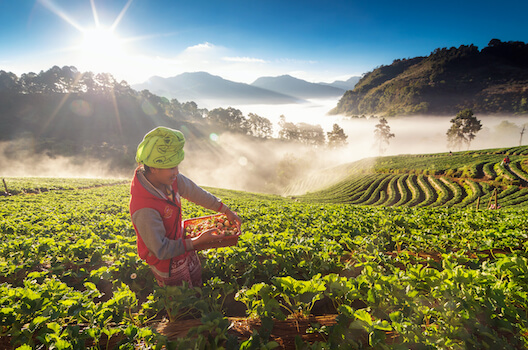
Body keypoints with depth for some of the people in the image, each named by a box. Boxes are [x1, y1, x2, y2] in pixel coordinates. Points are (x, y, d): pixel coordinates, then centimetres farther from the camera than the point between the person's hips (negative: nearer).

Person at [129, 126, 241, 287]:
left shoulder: (168, 177, -17)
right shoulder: (144, 208, -38)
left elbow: (195, 193, -1)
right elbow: (161, 250, -27)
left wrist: (226, 210, 2)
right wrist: (198, 242, -26)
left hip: (182, 243, 7)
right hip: (167, 263, -7)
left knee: (198, 286, 27)